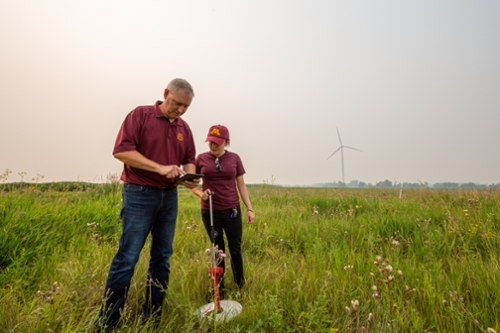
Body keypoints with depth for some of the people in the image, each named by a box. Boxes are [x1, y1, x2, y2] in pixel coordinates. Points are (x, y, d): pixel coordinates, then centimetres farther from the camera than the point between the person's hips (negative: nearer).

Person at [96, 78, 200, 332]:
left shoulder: (184, 128, 12)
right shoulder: (140, 115, -4)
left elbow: (189, 160, 16)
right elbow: (121, 150, -14)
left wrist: (190, 176, -7)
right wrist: (159, 168, -21)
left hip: (169, 196, 6)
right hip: (140, 194, -6)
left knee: (162, 257, 10)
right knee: (127, 258, -3)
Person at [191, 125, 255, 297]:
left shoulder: (234, 158, -1)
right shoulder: (201, 158, -3)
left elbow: (241, 185, 3)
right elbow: (193, 184, 4)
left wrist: (249, 208, -2)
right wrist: (201, 193, -17)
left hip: (232, 210, 0)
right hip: (210, 211, 0)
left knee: (236, 249, 9)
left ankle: (241, 286, 27)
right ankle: (219, 288, 27)